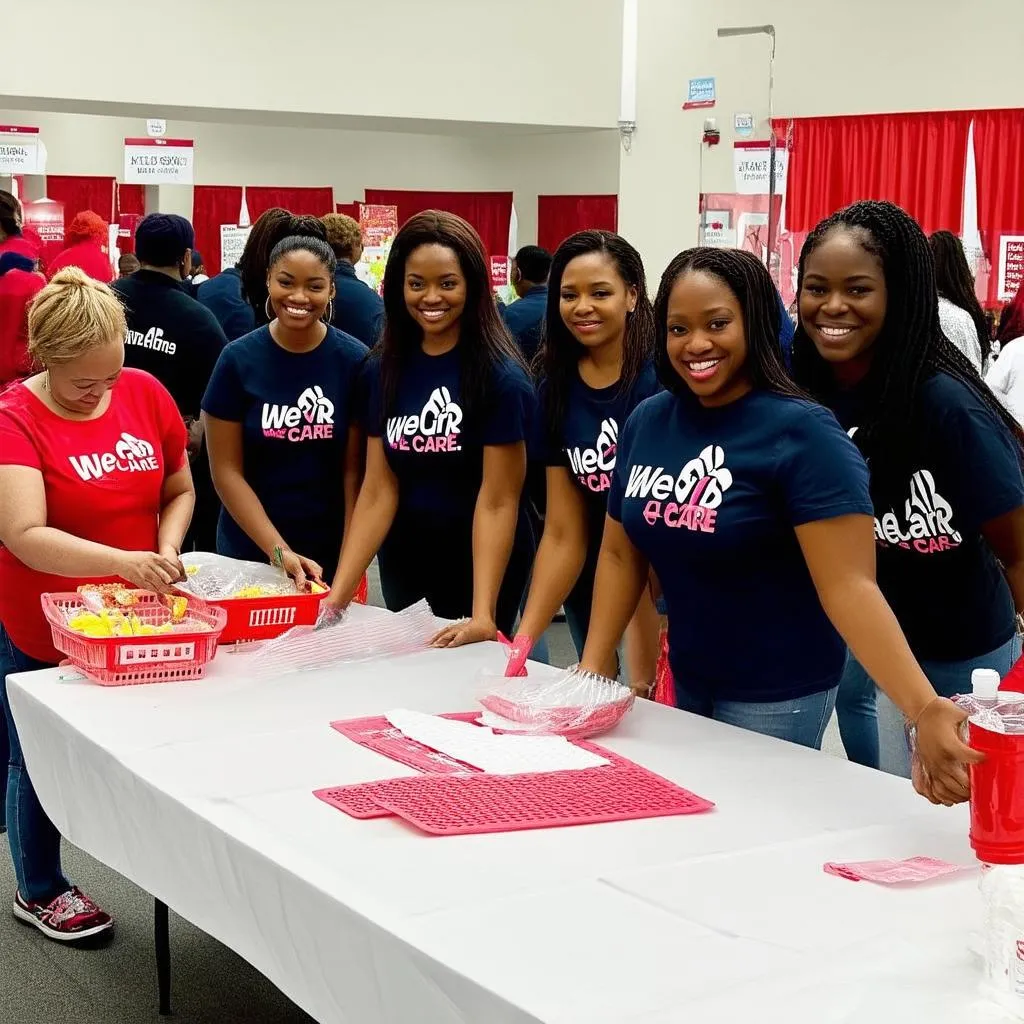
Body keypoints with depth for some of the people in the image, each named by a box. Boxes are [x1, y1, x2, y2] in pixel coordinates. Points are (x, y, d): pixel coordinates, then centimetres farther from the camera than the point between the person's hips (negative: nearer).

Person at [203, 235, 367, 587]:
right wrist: (279, 552, -15)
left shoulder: (354, 361, -5)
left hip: (330, 555, 0)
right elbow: (227, 470, -6)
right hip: (249, 551, 0)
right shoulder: (238, 359, -5)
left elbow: (354, 469, -4)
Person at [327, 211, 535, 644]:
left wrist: (483, 616, -27)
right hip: (403, 567, 5)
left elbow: (498, 502, -18)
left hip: (480, 570, -5)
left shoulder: (500, 376, -15)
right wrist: (337, 595, -13)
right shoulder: (382, 370, -1)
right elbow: (378, 491, -4)